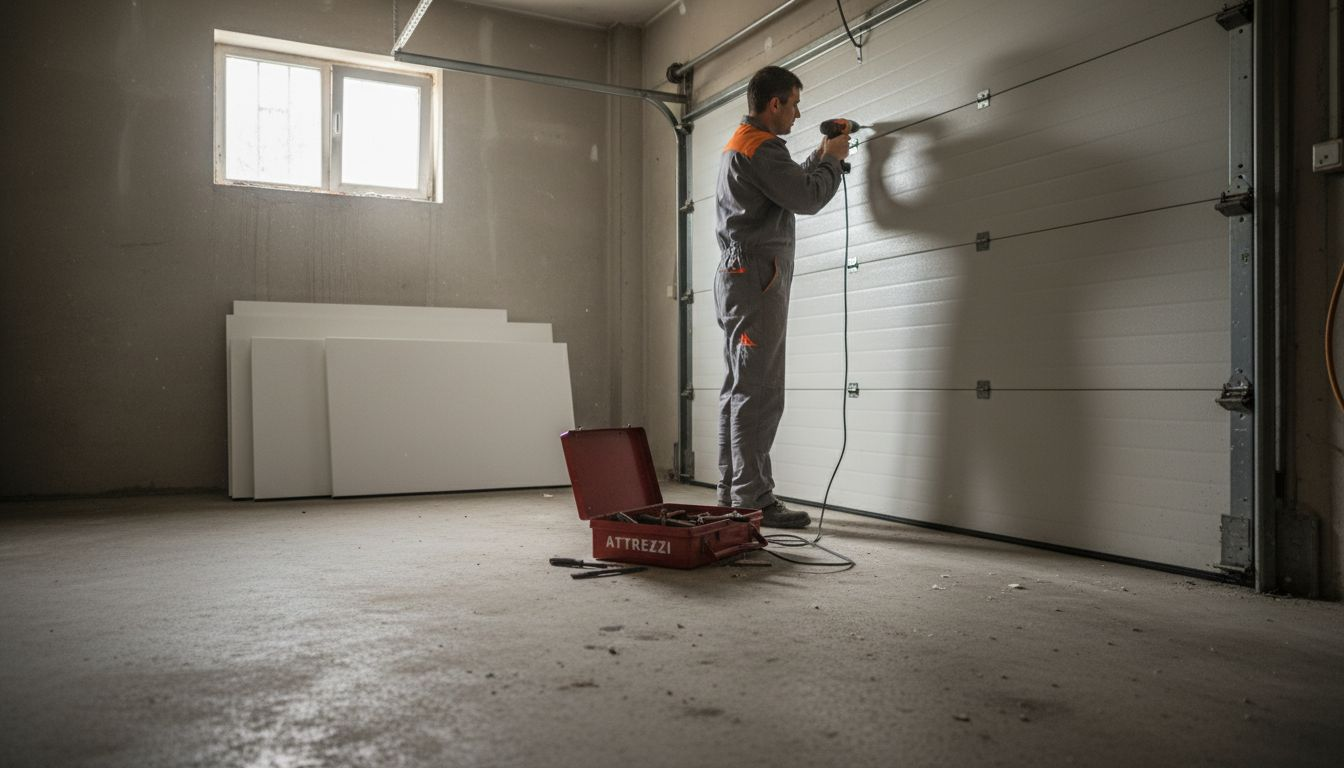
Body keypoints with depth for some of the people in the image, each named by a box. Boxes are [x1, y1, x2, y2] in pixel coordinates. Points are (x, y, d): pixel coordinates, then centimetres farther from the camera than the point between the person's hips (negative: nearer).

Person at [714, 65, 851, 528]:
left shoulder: (738, 146, 24)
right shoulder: (761, 146, -9)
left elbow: (791, 189, 29)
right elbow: (807, 199, -12)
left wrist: (821, 157, 25)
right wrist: (832, 159, 4)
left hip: (739, 279, 11)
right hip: (756, 277, -11)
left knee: (740, 392, 9)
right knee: (759, 394, -12)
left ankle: (733, 492, 13)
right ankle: (754, 499, -10)